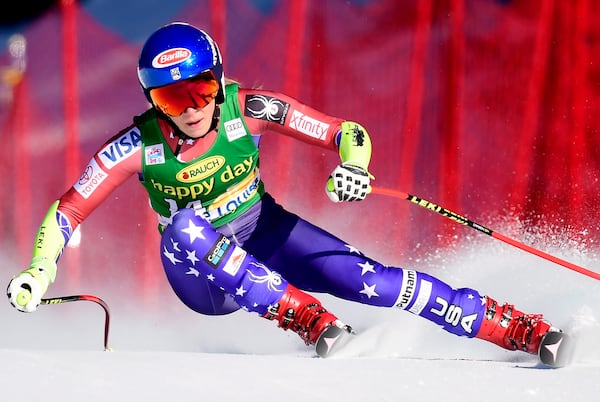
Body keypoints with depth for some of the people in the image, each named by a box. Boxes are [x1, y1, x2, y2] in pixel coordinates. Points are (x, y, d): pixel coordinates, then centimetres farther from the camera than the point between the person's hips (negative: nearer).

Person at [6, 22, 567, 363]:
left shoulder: (248, 109, -19)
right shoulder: (137, 146, -20)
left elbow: (348, 133, -16)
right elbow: (68, 210, -12)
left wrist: (353, 165, -37)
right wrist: (37, 274, -27)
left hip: (263, 236, 0)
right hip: (203, 278, 0)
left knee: (361, 278, -23)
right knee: (186, 226, -34)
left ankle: (519, 329, -19)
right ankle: (304, 316, -32)